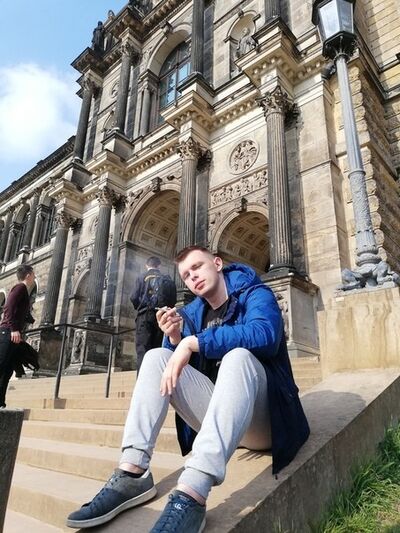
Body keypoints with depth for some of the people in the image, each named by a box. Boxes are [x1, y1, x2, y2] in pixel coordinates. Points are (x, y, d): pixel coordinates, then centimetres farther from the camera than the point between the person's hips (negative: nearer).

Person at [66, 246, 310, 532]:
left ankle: (191, 494, -47)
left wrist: (193, 342, -27)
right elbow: (178, 364, 9)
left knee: (238, 356, -35)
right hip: (219, 419, 5)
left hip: (262, 418, -5)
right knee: (157, 357, -8)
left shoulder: (255, 294, -4)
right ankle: (132, 474, -22)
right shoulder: (192, 312, 11)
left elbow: (264, 335, -27)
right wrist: (174, 338, -12)